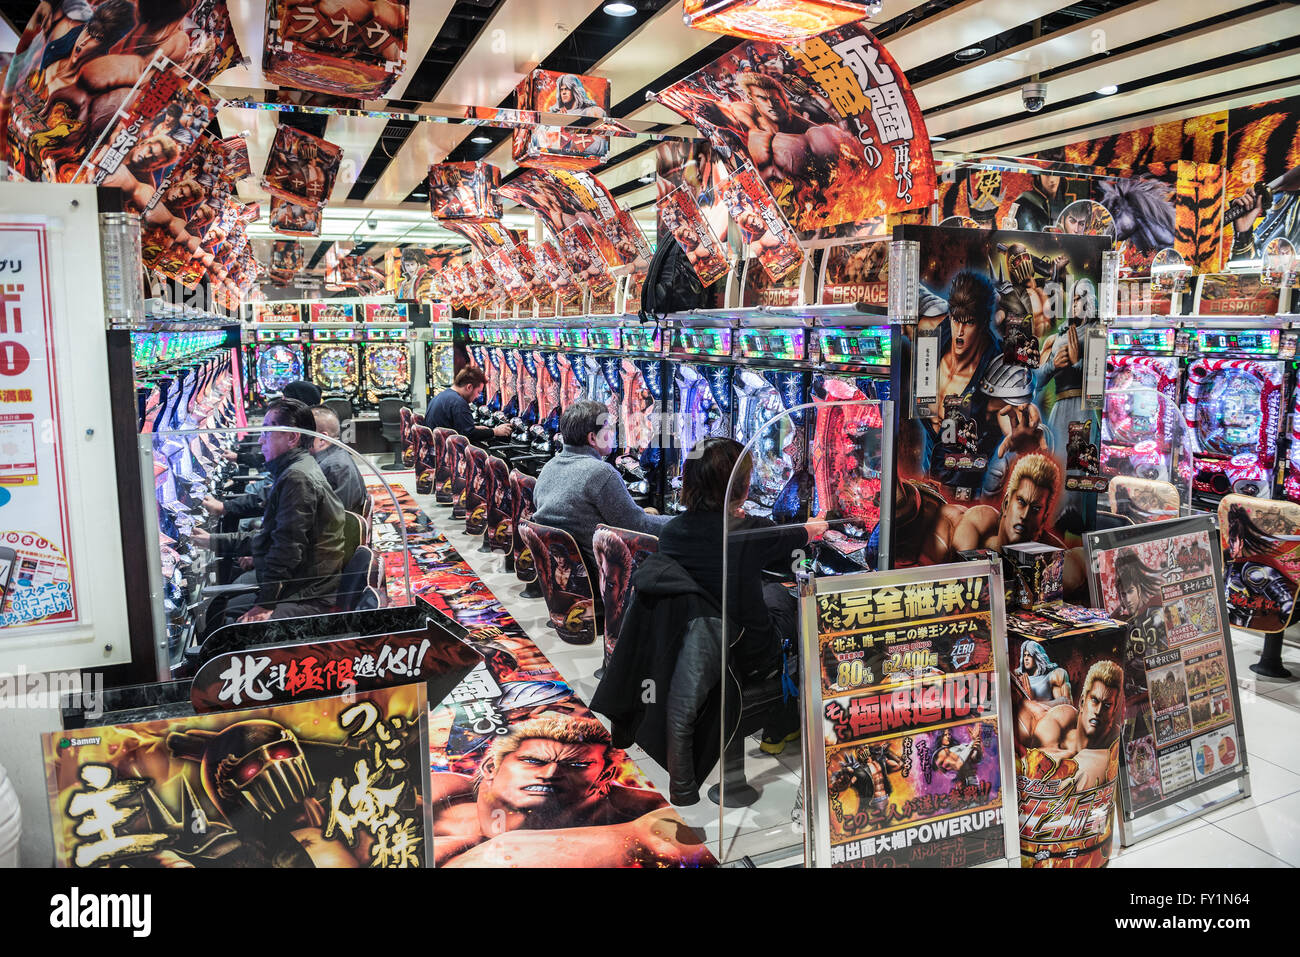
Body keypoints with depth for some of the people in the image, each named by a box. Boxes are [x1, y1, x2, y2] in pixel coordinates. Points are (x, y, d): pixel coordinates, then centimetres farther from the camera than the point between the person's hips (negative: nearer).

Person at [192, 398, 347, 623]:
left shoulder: (298, 478, -19)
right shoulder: (293, 472, 18)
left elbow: (288, 547, -23)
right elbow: (270, 535, 25)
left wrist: (264, 604, -19)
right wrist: (214, 541, 25)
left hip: (307, 598, -11)